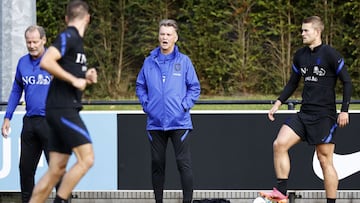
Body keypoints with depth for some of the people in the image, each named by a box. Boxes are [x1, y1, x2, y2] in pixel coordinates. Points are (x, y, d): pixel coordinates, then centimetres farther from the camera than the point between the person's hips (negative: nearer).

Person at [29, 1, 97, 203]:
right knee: (86, 158, -14)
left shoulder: (75, 40, 19)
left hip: (66, 111, 9)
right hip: (63, 109, -9)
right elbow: (46, 62, -24)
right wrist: (74, 80, -19)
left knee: (56, 170, 7)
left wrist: (85, 78, 11)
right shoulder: (68, 37, -9)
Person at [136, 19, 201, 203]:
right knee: (157, 164, 8)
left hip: (179, 123, -3)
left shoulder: (184, 61, 1)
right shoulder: (149, 62, 7)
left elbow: (194, 88, 4)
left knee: (184, 163, -8)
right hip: (155, 123, 3)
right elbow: (140, 86, 16)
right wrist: (146, 104, 2)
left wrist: (185, 105, -7)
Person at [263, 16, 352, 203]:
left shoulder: (329, 54, -9)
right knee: (279, 144, -9)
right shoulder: (300, 56, 11)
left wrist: (344, 110, -12)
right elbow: (293, 83, 22)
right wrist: (278, 103, 12)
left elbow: (347, 82, -6)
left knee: (325, 160, -3)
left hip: (325, 115, -6)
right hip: (304, 113, 6)